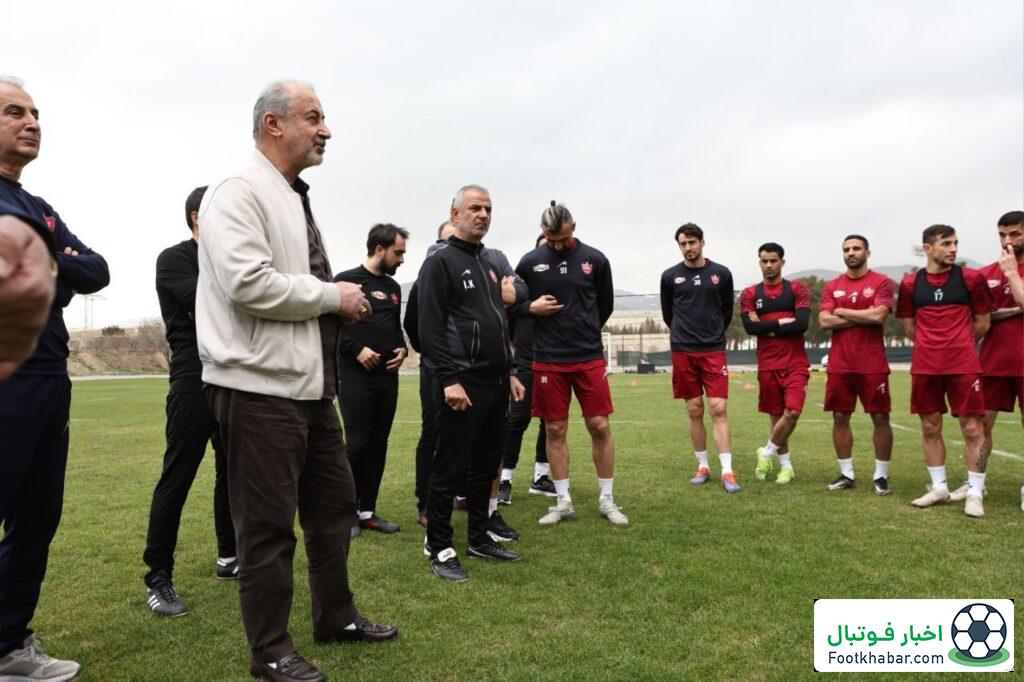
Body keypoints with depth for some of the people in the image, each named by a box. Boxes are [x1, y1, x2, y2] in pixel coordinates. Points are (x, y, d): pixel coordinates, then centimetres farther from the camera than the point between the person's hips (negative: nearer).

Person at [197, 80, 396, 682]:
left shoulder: (298, 202, 18)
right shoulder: (238, 195, -11)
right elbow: (248, 283, -24)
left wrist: (346, 302, 10)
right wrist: (334, 297, -14)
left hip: (312, 384, 10)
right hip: (261, 386, -9)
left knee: (334, 503, 18)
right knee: (268, 523, 2)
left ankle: (337, 616, 36)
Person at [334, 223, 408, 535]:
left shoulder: (393, 287, 17)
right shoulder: (347, 280, -3)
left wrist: (402, 348, 6)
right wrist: (358, 349, -16)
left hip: (387, 377, 7)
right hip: (355, 377, -6)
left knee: (378, 445, 8)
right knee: (357, 444, -5)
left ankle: (367, 512, 18)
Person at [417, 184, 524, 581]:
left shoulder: (488, 264, 20)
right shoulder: (440, 261, -6)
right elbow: (430, 328, -14)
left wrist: (509, 374, 20)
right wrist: (449, 379, -21)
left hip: (496, 384, 8)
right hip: (463, 385, -8)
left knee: (486, 466, 15)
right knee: (450, 469, -1)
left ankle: (480, 539, 27)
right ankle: (438, 548, 11)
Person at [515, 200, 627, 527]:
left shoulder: (595, 259, 2)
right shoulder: (530, 262, 2)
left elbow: (606, 305, 14)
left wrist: (582, 332, 11)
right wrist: (532, 308, -7)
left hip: (590, 358, 0)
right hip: (548, 361, 0)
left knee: (600, 426, 0)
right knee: (555, 430, 5)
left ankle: (607, 500, 16)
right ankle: (563, 502, 18)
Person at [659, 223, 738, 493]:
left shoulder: (721, 274, 4)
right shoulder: (670, 276, 4)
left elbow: (727, 310, 16)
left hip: (714, 351, -1)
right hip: (683, 352, 1)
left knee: (718, 409, -7)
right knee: (695, 411, 5)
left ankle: (727, 471, -3)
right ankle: (703, 466, 17)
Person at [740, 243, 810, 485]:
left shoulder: (797, 289, 2)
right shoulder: (749, 294, 7)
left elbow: (802, 324, -11)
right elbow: (750, 328, -7)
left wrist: (766, 328, -9)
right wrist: (782, 322, -10)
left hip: (795, 363, -2)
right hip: (767, 365, 2)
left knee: (792, 412, -14)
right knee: (776, 415, 9)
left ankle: (767, 453, 8)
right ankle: (786, 465, 23)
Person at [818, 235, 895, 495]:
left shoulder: (881, 282, 1)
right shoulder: (832, 286, 10)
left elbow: (879, 315, -15)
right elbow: (824, 321, -3)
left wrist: (842, 311, -6)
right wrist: (863, 318, -8)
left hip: (872, 365, -3)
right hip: (839, 364, 3)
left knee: (880, 417, 1)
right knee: (840, 417, 6)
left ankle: (881, 475, 13)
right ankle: (846, 474, 17)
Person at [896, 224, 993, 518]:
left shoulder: (971, 278, 1)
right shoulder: (910, 283, 5)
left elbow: (982, 323, 7)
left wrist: (958, 344, 12)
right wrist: (932, 345, 11)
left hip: (964, 365, -2)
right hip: (925, 367, 2)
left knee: (972, 428, -2)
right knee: (930, 428, 9)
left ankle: (975, 493, 9)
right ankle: (939, 488, 22)